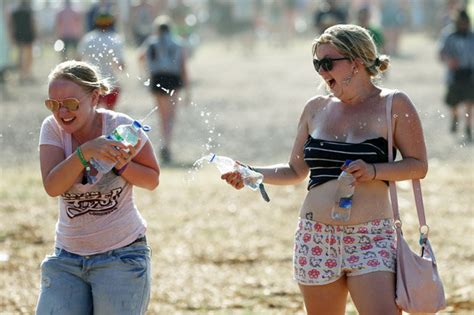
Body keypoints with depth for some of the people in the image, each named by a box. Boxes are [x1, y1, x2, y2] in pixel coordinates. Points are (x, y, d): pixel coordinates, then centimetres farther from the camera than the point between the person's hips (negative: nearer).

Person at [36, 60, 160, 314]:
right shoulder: (53, 128, -4)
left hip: (122, 255, -2)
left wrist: (121, 164, -17)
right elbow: (52, 186, -18)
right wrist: (85, 152, -31)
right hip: (67, 257, 3)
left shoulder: (121, 126, -9)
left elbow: (152, 180, 1)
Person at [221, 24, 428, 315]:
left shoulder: (393, 104, 0)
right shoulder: (317, 108, 11)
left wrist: (373, 171, -17)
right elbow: (296, 171, 18)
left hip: (371, 238, -4)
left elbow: (418, 165, -2)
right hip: (316, 238, 4)